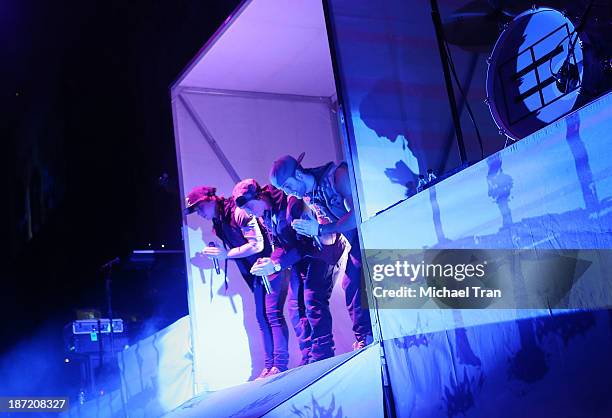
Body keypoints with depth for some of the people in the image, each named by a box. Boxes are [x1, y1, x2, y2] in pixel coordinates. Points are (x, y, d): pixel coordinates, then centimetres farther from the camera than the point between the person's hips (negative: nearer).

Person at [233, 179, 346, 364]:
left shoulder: (291, 203, -25)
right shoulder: (265, 216, 3)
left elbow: (305, 243, -26)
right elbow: (280, 244, 8)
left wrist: (276, 264, -29)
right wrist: (270, 261, -13)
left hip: (317, 251, -9)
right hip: (299, 259, 9)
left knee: (312, 301, -20)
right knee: (296, 307, 4)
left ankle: (322, 354, -17)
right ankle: (309, 357, 9)